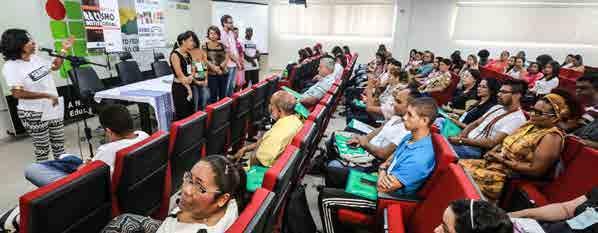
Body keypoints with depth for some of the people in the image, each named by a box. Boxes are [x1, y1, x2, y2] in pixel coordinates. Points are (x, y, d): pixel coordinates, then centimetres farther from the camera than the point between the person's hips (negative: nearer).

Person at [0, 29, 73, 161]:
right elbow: (17, 93, -22)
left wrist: (64, 50, 12)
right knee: (42, 148, 5)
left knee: (59, 143, 17)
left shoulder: (36, 58, 3)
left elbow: (55, 66, 22)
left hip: (53, 109, 7)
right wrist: (47, 95, -24)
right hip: (34, 114, -7)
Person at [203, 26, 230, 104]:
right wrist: (214, 67, -17)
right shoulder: (205, 45, 1)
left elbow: (227, 58, 3)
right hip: (211, 74, -3)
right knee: (213, 96, -1)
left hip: (223, 73, 3)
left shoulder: (223, 45, 8)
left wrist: (220, 67, -13)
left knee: (223, 95, 9)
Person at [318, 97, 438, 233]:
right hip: (378, 181, 9)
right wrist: (382, 172, -15)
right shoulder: (411, 137, -1)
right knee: (332, 173, 13)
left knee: (325, 198, -13)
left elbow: (383, 188, -27)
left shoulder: (420, 157, -31)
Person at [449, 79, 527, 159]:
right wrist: (460, 136, -4)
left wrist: (461, 140, -20)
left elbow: (491, 143, -19)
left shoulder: (517, 118, -11)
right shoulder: (497, 107, 16)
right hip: (466, 141, 8)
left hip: (476, 149, -8)